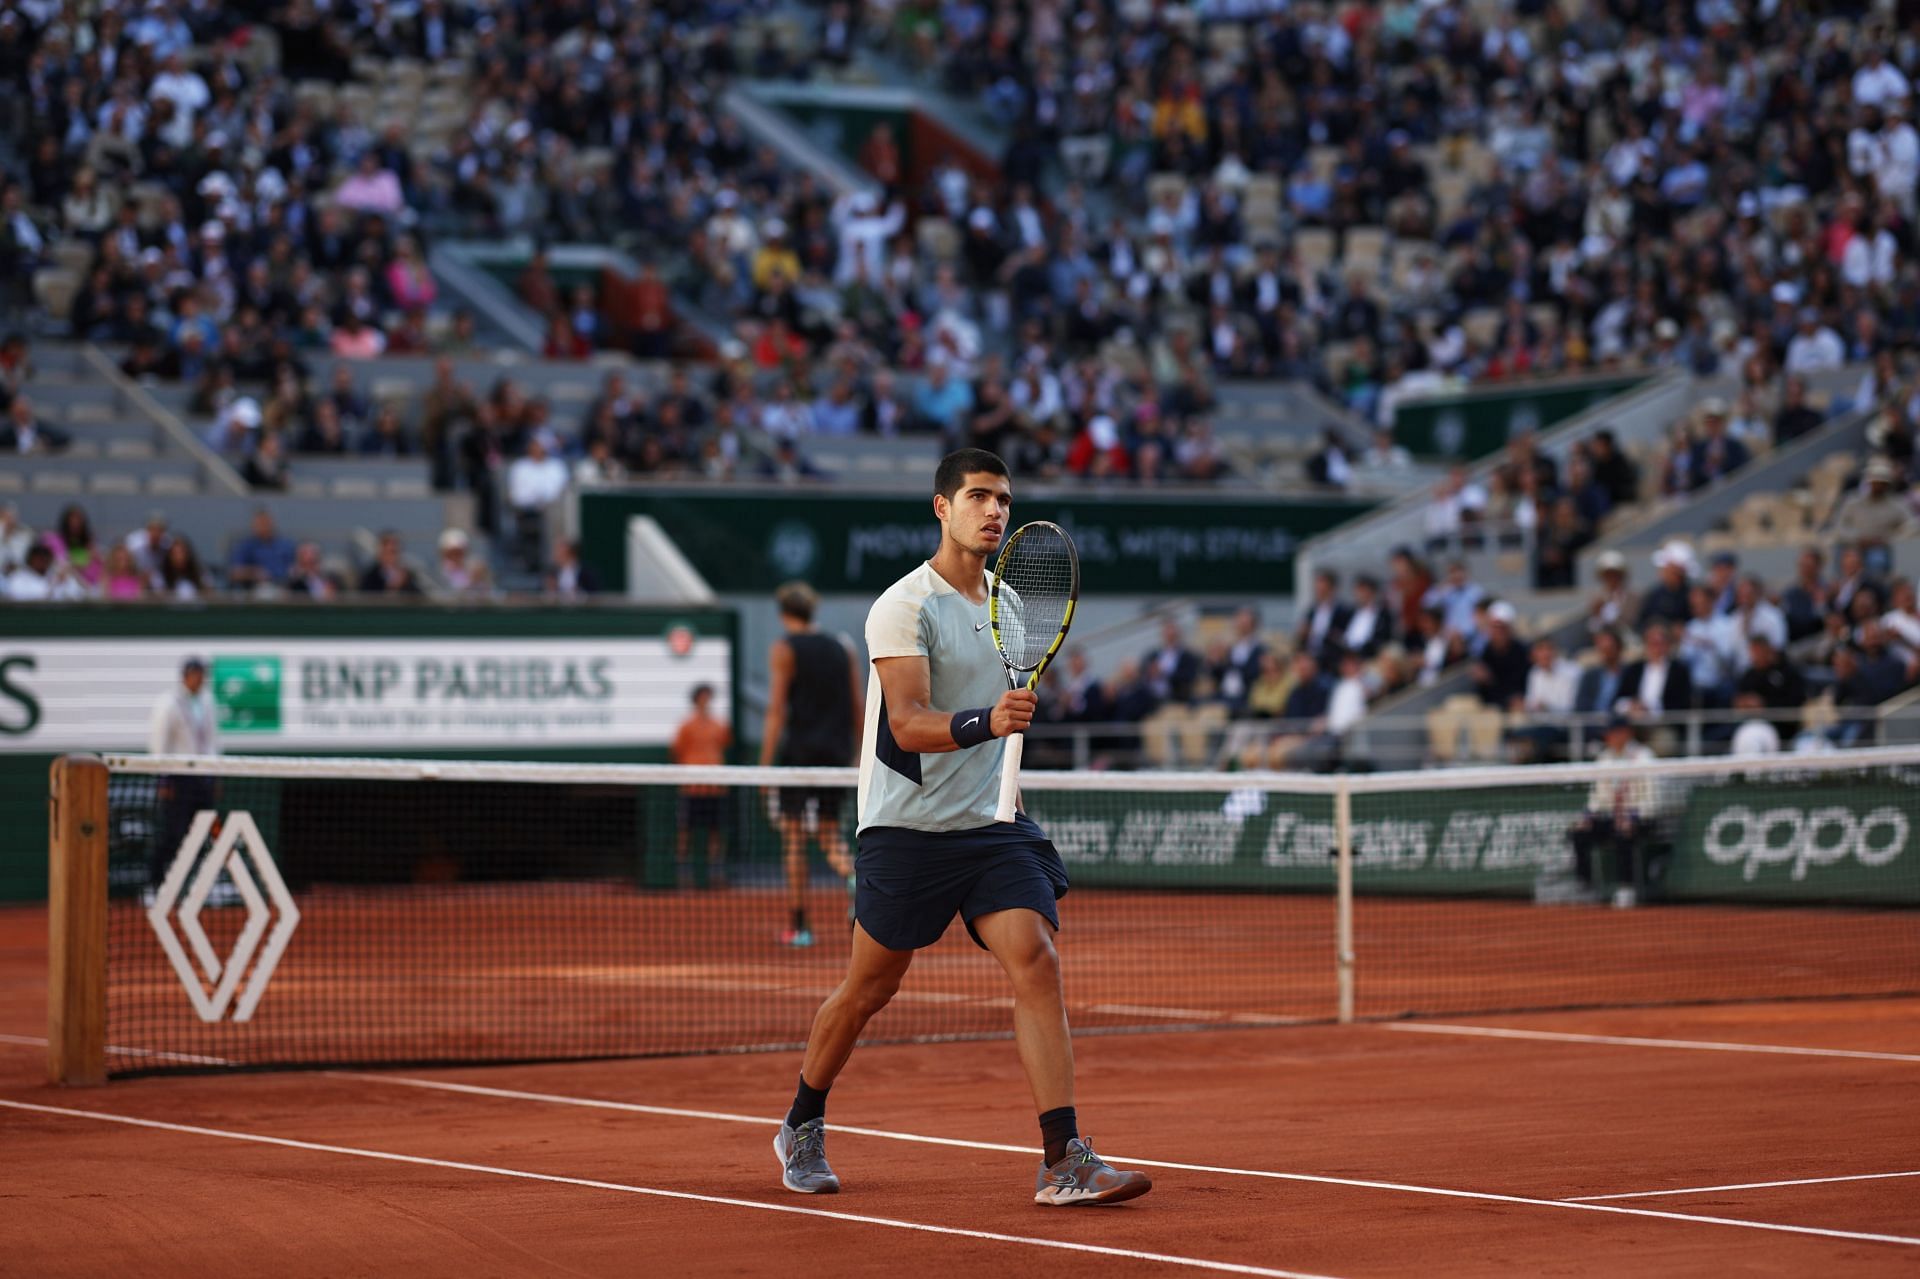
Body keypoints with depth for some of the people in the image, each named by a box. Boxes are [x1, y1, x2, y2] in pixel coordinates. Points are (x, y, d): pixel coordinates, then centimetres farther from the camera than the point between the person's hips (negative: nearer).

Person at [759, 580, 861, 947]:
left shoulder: (784, 649, -1)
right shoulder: (842, 649, 12)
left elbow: (777, 710, -8)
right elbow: (858, 708, 10)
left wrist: (765, 762, -9)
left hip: (799, 749, -4)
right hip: (836, 751, 4)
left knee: (793, 836, 1)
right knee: (829, 830, 11)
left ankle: (799, 925, -1)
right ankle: (854, 876, -22)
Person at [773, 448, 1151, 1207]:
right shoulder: (906, 606, -11)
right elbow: (908, 723, -23)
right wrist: (985, 723, -38)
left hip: (991, 823, 5)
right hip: (906, 825, -5)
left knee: (1036, 963, -13)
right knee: (871, 986, 6)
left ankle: (1064, 1160, -19)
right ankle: (802, 1128, 31)